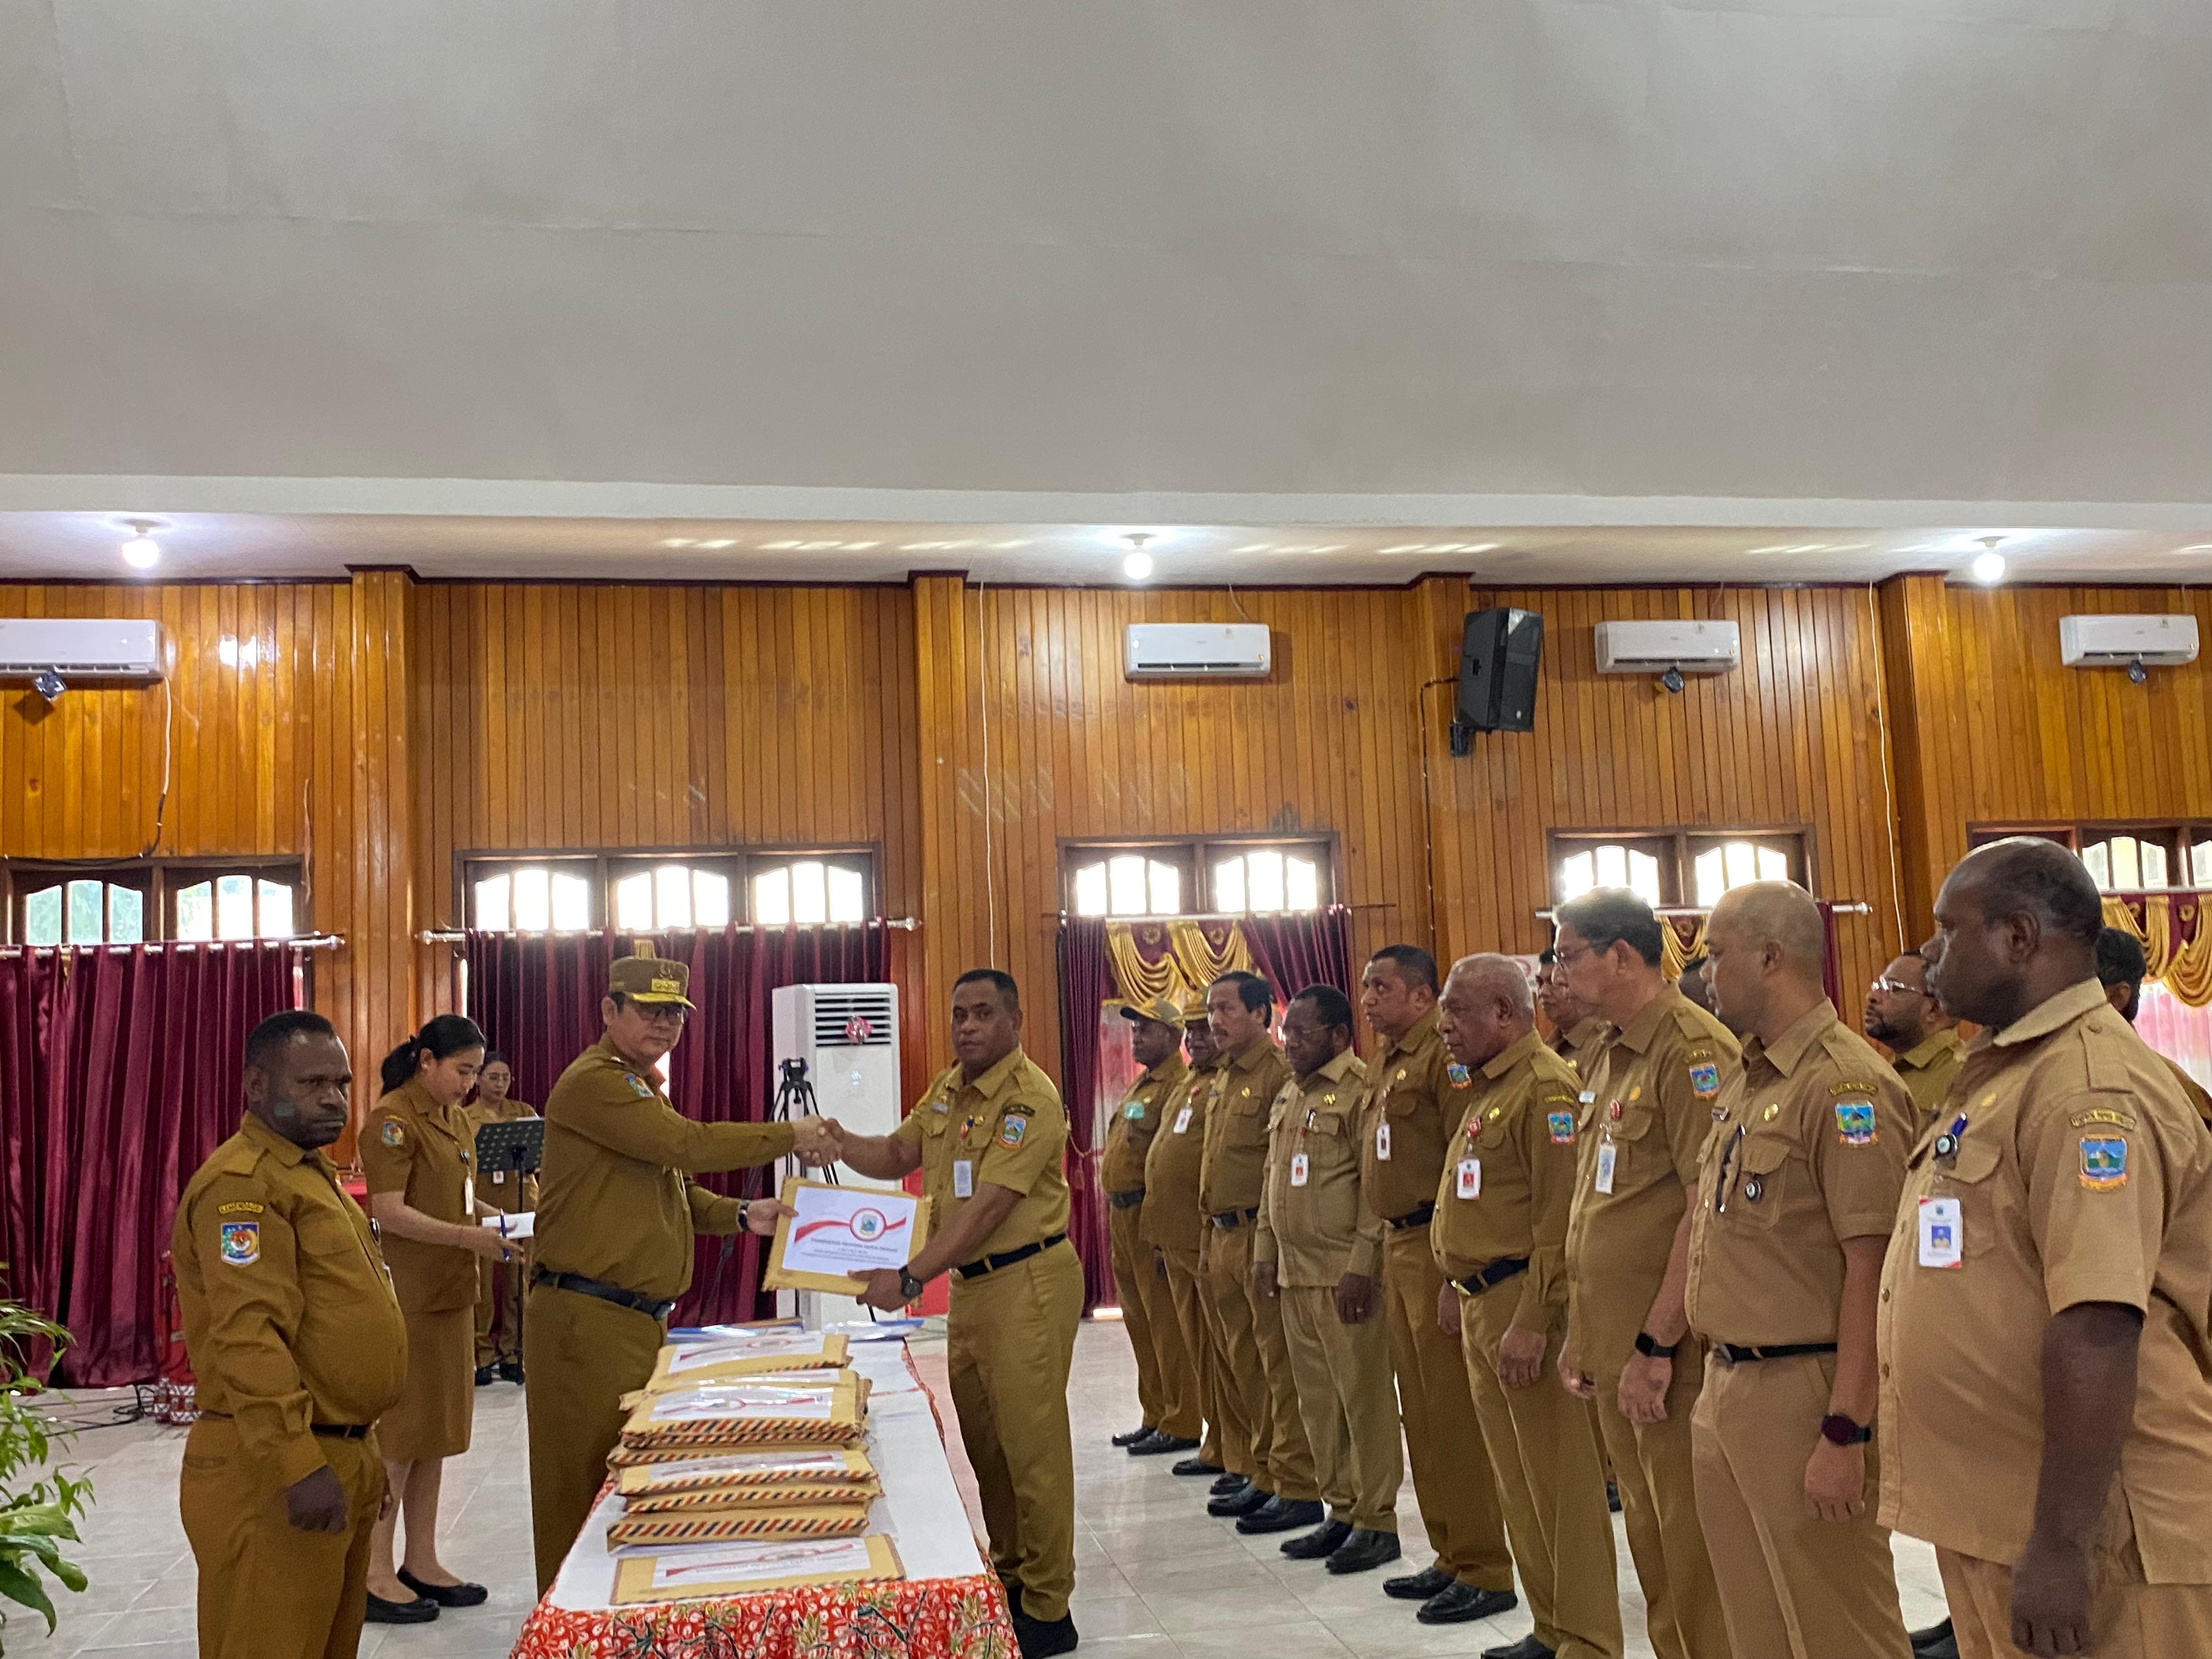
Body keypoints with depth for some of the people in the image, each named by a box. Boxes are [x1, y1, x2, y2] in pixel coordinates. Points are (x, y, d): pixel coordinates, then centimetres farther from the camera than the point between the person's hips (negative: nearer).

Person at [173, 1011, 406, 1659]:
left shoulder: (308, 1172, 17)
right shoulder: (243, 1183, -17)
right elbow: (248, 1339, -25)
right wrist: (298, 1466, -29)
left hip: (340, 1456, 10)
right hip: (273, 1477, -10)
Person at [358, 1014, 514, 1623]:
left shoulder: (455, 1119, 13)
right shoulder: (392, 1121, -13)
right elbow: (390, 1212, -19)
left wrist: (495, 1229, 5)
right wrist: (470, 1238, -23)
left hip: (451, 1294, 8)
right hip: (408, 1296, -8)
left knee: (436, 1431, 13)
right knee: (398, 1433, 0)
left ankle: (421, 1561, 22)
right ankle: (375, 1573, 11)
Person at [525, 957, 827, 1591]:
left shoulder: (646, 1086, 20)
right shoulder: (595, 1082, -14)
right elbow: (686, 1144, -24)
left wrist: (740, 1215, 8)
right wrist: (790, 1136, -15)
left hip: (641, 1318, 10)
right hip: (589, 1320, -10)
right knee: (585, 1488, -1)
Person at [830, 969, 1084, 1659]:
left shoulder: (1029, 1099, -19)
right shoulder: (948, 1086, 9)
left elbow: (985, 1208, -25)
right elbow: (897, 1155, 15)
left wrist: (911, 1277, -30)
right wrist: (840, 1143, -5)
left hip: (1027, 1283, -9)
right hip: (971, 1284, 9)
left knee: (1030, 1446, -2)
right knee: (980, 1440, 17)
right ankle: (1009, 1578, 32)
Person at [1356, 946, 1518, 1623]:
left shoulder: (1446, 1054, -13)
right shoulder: (1387, 1061, 16)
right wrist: (1386, 1248, 17)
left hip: (1439, 1246, -10)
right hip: (1397, 1245, 10)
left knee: (1455, 1413, -3)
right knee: (1420, 1411, 15)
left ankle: (1484, 1570, 7)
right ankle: (1450, 1554, 26)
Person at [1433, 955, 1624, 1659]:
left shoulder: (1545, 1088, -15)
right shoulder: (1483, 1089, 16)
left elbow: (1561, 1219, -21)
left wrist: (1531, 1320, -23)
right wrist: (1458, 1284, 18)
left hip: (1526, 1305, -10)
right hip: (1481, 1308, 10)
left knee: (1560, 1483, -2)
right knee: (1517, 1481, 16)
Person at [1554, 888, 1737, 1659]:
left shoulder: (1693, 1051, -16)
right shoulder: (1612, 1058, 13)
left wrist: (1656, 1345, -21)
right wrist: (1580, 1331, 17)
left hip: (1667, 1355, -9)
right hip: (1612, 1349, 9)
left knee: (1692, 1545, 1)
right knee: (1650, 1535, 18)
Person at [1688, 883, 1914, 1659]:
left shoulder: (1846, 1084, -17)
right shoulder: (1744, 1081, 11)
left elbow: (1872, 1270, -20)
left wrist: (1846, 1435, -21)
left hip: (1801, 1392, -8)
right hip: (1725, 1388, 9)